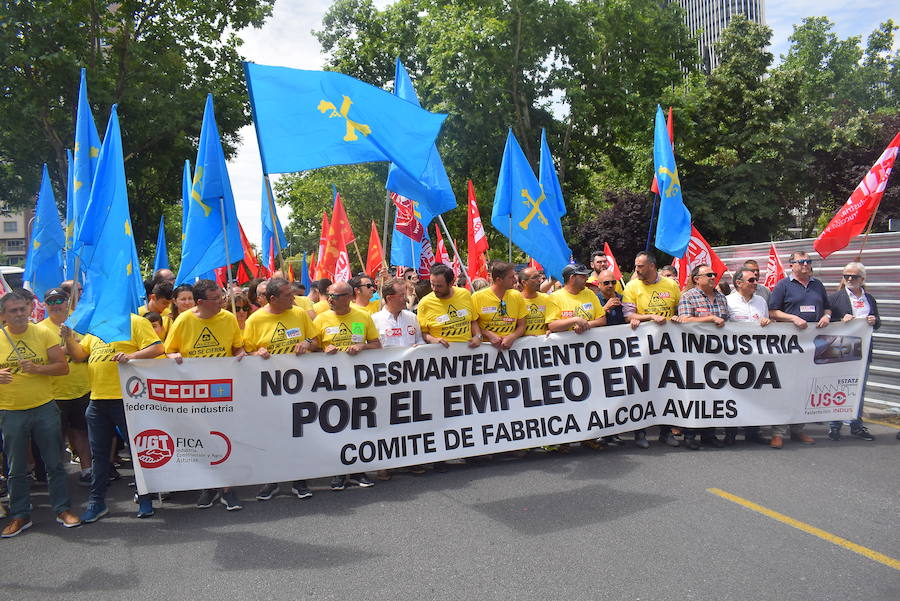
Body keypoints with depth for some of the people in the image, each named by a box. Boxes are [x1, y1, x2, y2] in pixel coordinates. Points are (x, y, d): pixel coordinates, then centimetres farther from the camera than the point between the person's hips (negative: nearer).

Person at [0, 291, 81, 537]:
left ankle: (62, 509, 17)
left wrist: (37, 368, -19)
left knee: (55, 463, 6)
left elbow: (63, 367, -3)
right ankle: (20, 516, 22)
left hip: (44, 408, 0)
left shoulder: (44, 333, -1)